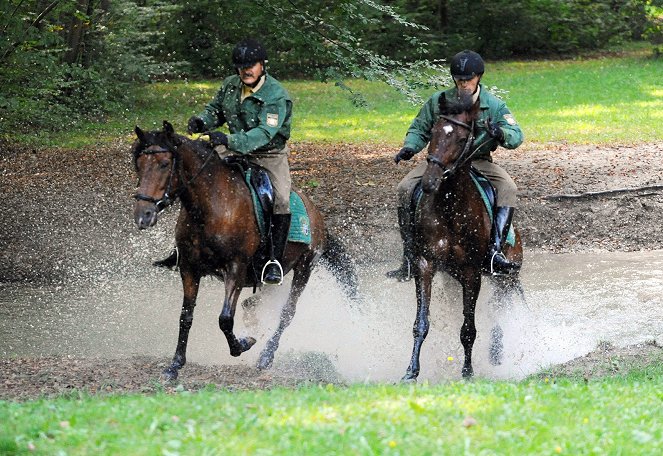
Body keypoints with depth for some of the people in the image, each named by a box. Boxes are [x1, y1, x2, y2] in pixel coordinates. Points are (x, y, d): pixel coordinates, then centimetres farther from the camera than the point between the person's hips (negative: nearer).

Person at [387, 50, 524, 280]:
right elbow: (420, 129, 11)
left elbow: (516, 135, -9)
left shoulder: (494, 105, -2)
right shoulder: (438, 101, 1)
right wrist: (409, 148, -10)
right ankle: (409, 259, -18)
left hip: (479, 161, -1)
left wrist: (501, 133, -33)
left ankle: (494, 252, -30)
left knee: (508, 188, -29)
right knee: (404, 189, -21)